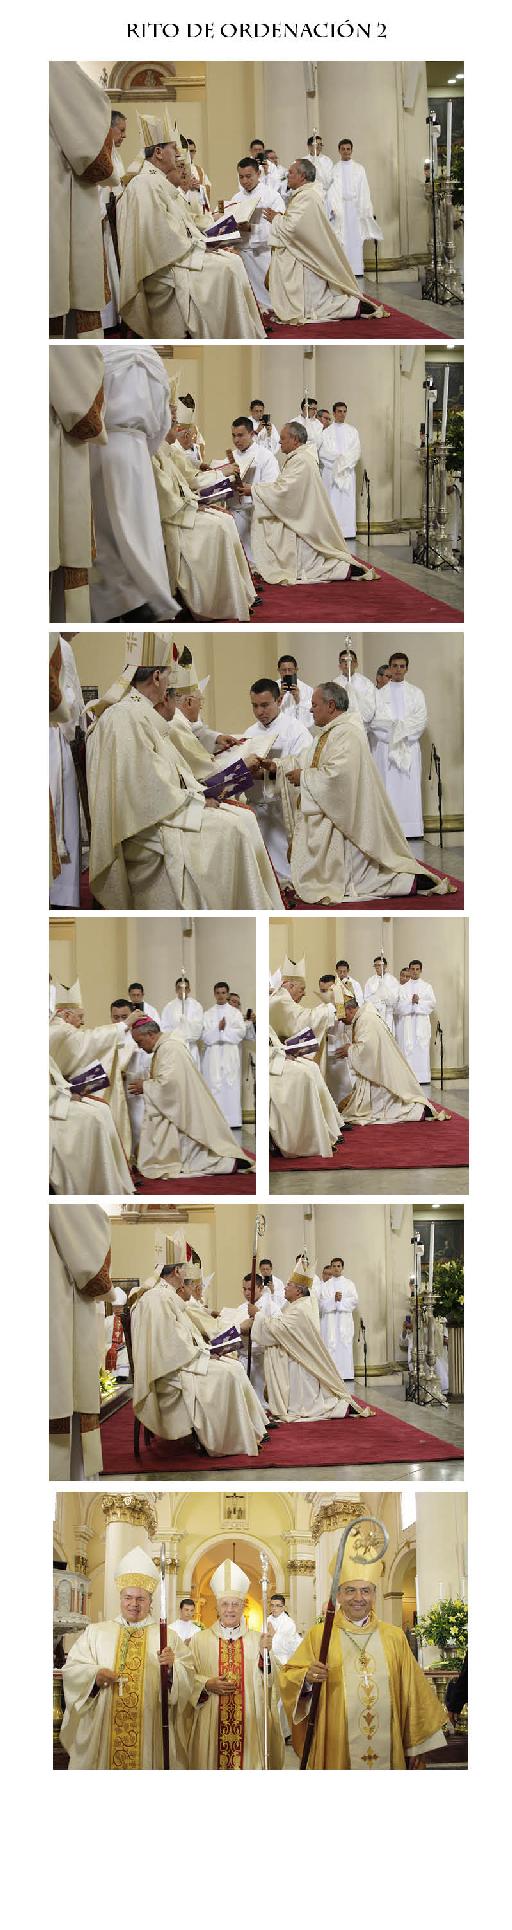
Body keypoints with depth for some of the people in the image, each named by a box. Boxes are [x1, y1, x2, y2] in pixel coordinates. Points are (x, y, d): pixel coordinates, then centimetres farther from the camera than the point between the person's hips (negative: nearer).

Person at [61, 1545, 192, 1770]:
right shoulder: (95, 1632, 10)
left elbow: (186, 1677, -1)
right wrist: (95, 1675, -14)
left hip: (149, 1731, 0)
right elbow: (71, 1669, 3)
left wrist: (172, 1666, -20)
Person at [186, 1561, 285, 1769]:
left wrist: (265, 1653, -20)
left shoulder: (258, 1640, 5)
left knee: (248, 1761, 3)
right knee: (212, 1762, 3)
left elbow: (268, 1682, -4)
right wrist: (207, 1685, -15)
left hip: (249, 1725, 0)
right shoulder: (200, 1640, 4)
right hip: (211, 1726, 0)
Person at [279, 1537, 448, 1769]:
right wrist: (307, 1677, -23)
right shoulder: (318, 1635, 0)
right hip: (336, 1748, -2)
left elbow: (411, 1693, 9)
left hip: (388, 1750, 2)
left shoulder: (395, 1637, 6)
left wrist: (415, 1747, 6)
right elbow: (288, 1678, -1)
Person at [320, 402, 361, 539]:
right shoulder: (327, 432, 6)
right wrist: (337, 457, -14)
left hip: (347, 471, 2)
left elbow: (356, 451, 4)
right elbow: (322, 452, -2)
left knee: (348, 500, -3)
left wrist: (344, 459, -11)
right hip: (330, 470, -2)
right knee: (332, 500, -5)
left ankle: (348, 529, -2)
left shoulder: (352, 431, 12)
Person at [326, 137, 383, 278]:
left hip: (355, 208, 1)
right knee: (342, 240, -5)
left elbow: (364, 190, 7)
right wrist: (332, 208, -12)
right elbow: (331, 191, 1)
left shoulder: (359, 168, 9)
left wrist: (367, 210, 1)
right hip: (339, 208, -1)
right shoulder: (334, 169, 7)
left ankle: (357, 269, -2)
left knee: (356, 239, -3)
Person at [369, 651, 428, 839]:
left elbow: (421, 720, 2)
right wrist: (397, 726, -12)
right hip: (385, 745, -1)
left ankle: (411, 828, -5)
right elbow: (375, 720, -1)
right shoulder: (380, 694, 10)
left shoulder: (416, 693, 12)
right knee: (388, 786, -6)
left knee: (410, 786, -4)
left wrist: (400, 727, -10)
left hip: (409, 748, 1)